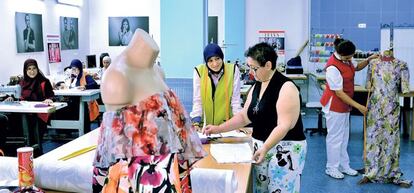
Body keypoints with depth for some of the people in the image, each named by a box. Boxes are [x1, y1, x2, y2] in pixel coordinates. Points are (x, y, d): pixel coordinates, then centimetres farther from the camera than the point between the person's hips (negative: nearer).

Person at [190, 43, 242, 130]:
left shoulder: (233, 70, -4)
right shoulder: (199, 71, -4)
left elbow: (235, 100, -2)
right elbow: (197, 100, -4)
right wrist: (196, 123, -13)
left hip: (227, 124, 0)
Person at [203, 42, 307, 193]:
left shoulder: (286, 87, -16)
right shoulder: (257, 86, 9)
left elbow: (284, 125, -23)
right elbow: (245, 116, 13)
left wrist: (265, 148, -33)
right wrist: (219, 129, 6)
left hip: (285, 149, -7)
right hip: (261, 147, 8)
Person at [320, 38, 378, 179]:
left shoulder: (344, 59, -2)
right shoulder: (333, 68, -28)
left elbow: (356, 67, 20)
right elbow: (339, 93, -24)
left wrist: (369, 59, 1)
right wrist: (358, 106, -20)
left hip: (344, 104, 9)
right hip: (334, 105, -9)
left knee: (344, 136, 16)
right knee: (335, 137, 2)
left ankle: (343, 166, 27)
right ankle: (332, 168, 15)